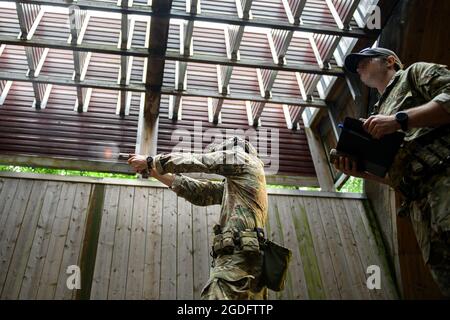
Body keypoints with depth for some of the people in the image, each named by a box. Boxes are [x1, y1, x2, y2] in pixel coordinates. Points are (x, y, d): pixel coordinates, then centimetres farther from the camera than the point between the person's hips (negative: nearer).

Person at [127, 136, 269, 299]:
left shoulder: (241, 158, 7)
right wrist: (156, 173, 27)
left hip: (238, 257, -10)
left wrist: (149, 161, 13)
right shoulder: (234, 184, 29)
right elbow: (198, 192, 26)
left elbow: (194, 161, 4)